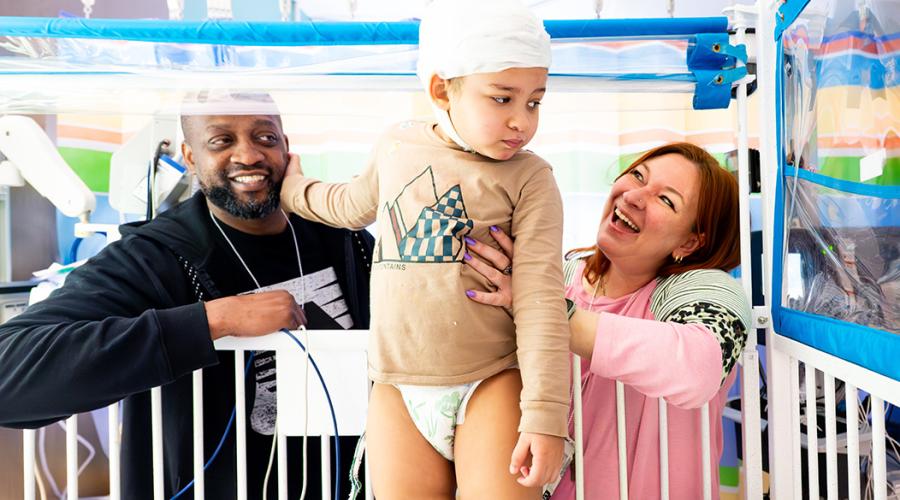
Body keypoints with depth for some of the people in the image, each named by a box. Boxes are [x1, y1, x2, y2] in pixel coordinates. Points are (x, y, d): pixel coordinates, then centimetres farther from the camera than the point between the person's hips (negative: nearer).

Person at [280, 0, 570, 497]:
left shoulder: (529, 179, -5)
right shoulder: (397, 145, 6)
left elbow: (539, 300, -11)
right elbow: (355, 205, 29)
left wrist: (544, 414, -16)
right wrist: (292, 189, 44)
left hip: (490, 383, -3)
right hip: (397, 387, 3)